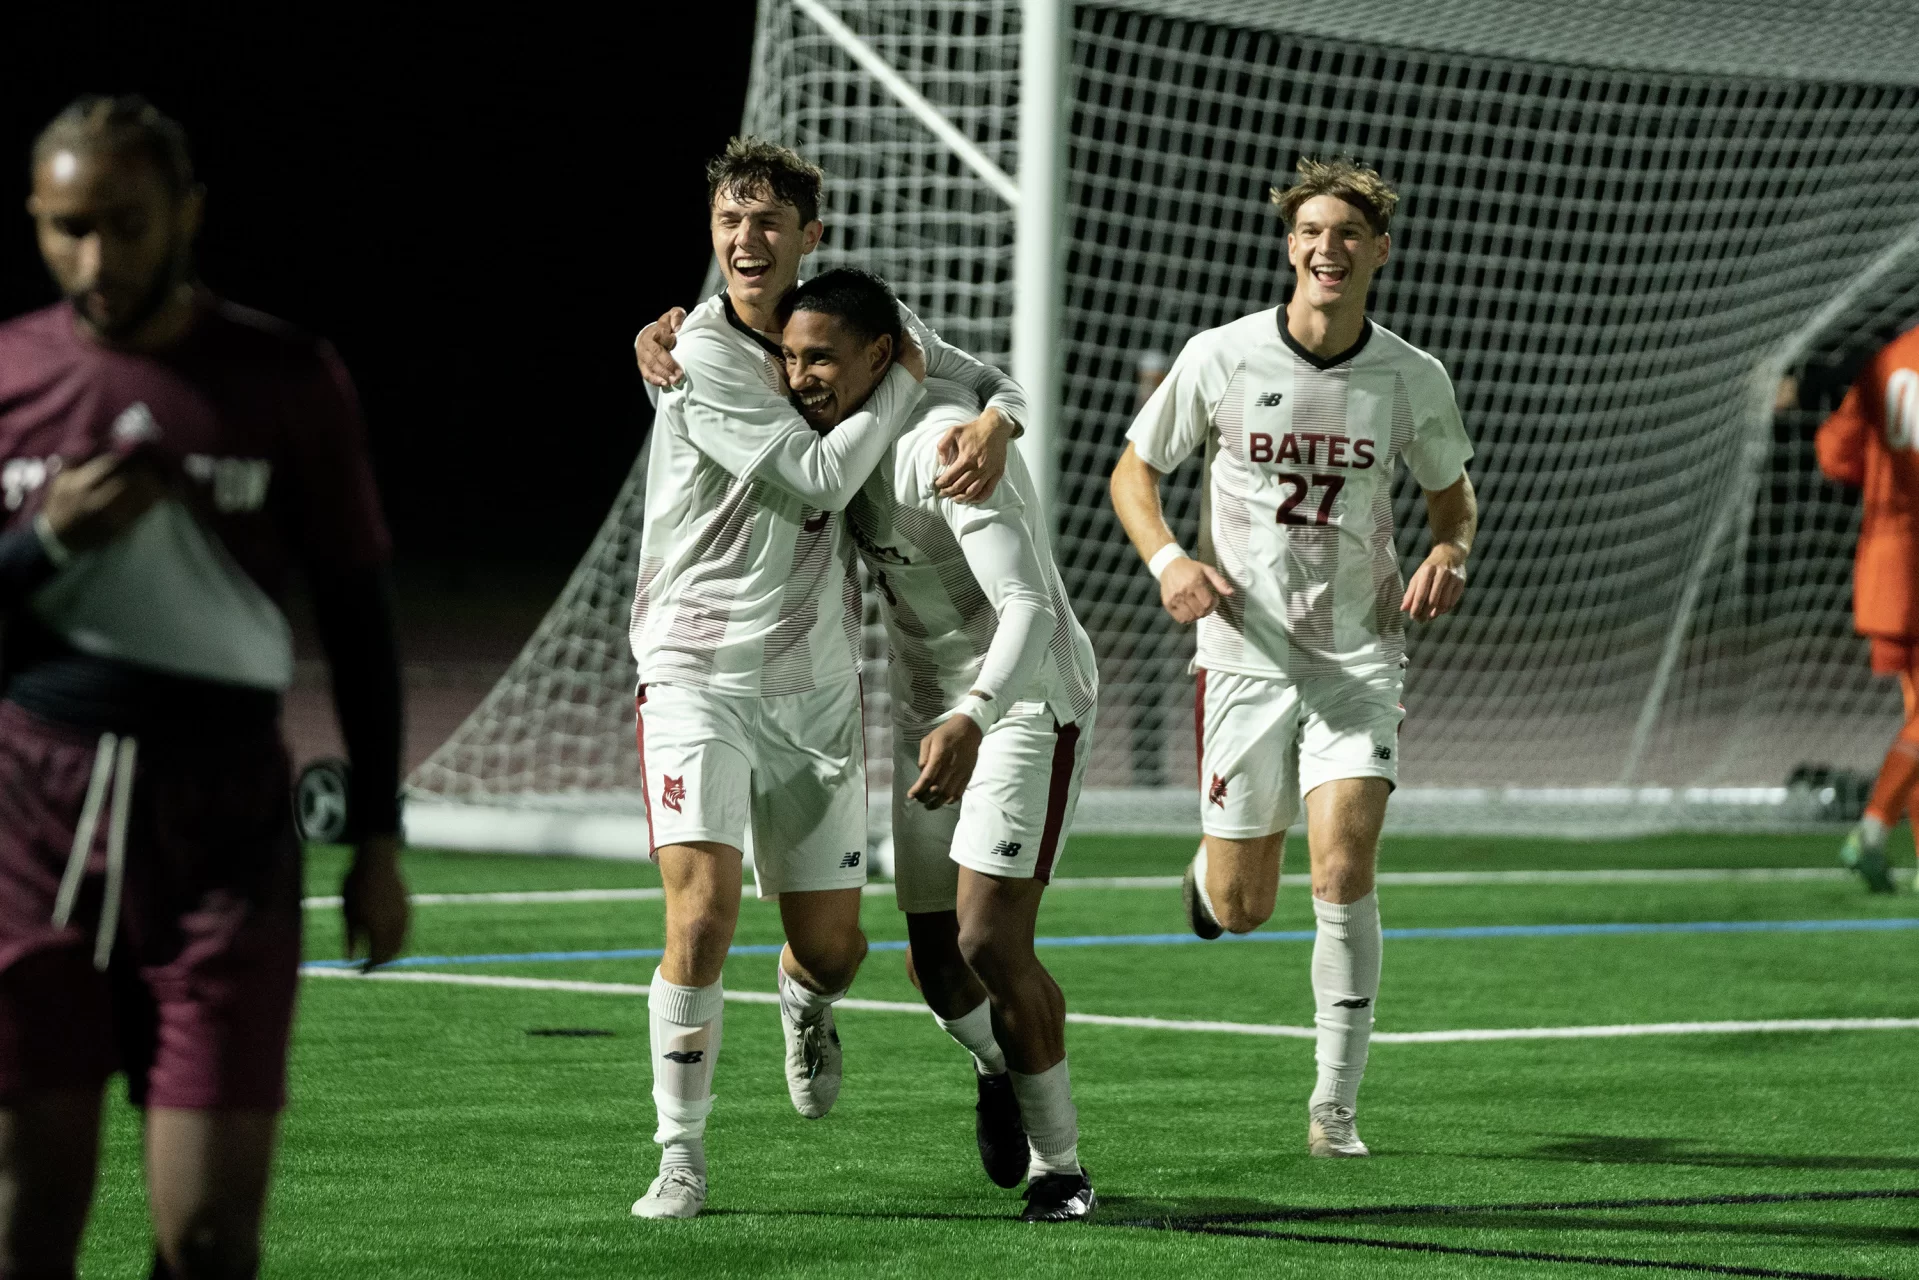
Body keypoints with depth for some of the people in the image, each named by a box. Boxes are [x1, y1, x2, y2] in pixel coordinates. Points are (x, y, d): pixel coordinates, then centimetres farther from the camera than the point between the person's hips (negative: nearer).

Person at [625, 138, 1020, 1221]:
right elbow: (819, 480, -17)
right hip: (701, 673, -5)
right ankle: (682, 1157, -8)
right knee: (703, 907, -20)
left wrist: (993, 422, -7)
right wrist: (903, 381, -8)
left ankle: (805, 1006, 46)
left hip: (817, 681, 5)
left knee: (834, 946, 7)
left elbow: (993, 379, 16)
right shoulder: (703, 355, -12)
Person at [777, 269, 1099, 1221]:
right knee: (937, 963, 7)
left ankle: (1058, 1165, 0)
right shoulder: (840, 430, -1)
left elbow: (1028, 607, -34)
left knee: (990, 942, -17)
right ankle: (999, 1070, 41)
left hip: (1025, 701, -7)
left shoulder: (947, 445, -27)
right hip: (928, 711, 7)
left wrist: (973, 720, -51)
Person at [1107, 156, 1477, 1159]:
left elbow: (1452, 491, 15)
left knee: (1343, 873, -18)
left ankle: (1336, 1104, -5)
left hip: (1360, 659, 0)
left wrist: (1450, 554, -7)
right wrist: (1168, 559, -13)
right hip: (1245, 653, 0)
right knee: (1241, 911, 4)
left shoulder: (1413, 380, -2)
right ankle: (1213, 865, 45)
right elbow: (1135, 471, 5)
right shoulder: (1220, 358, -6)